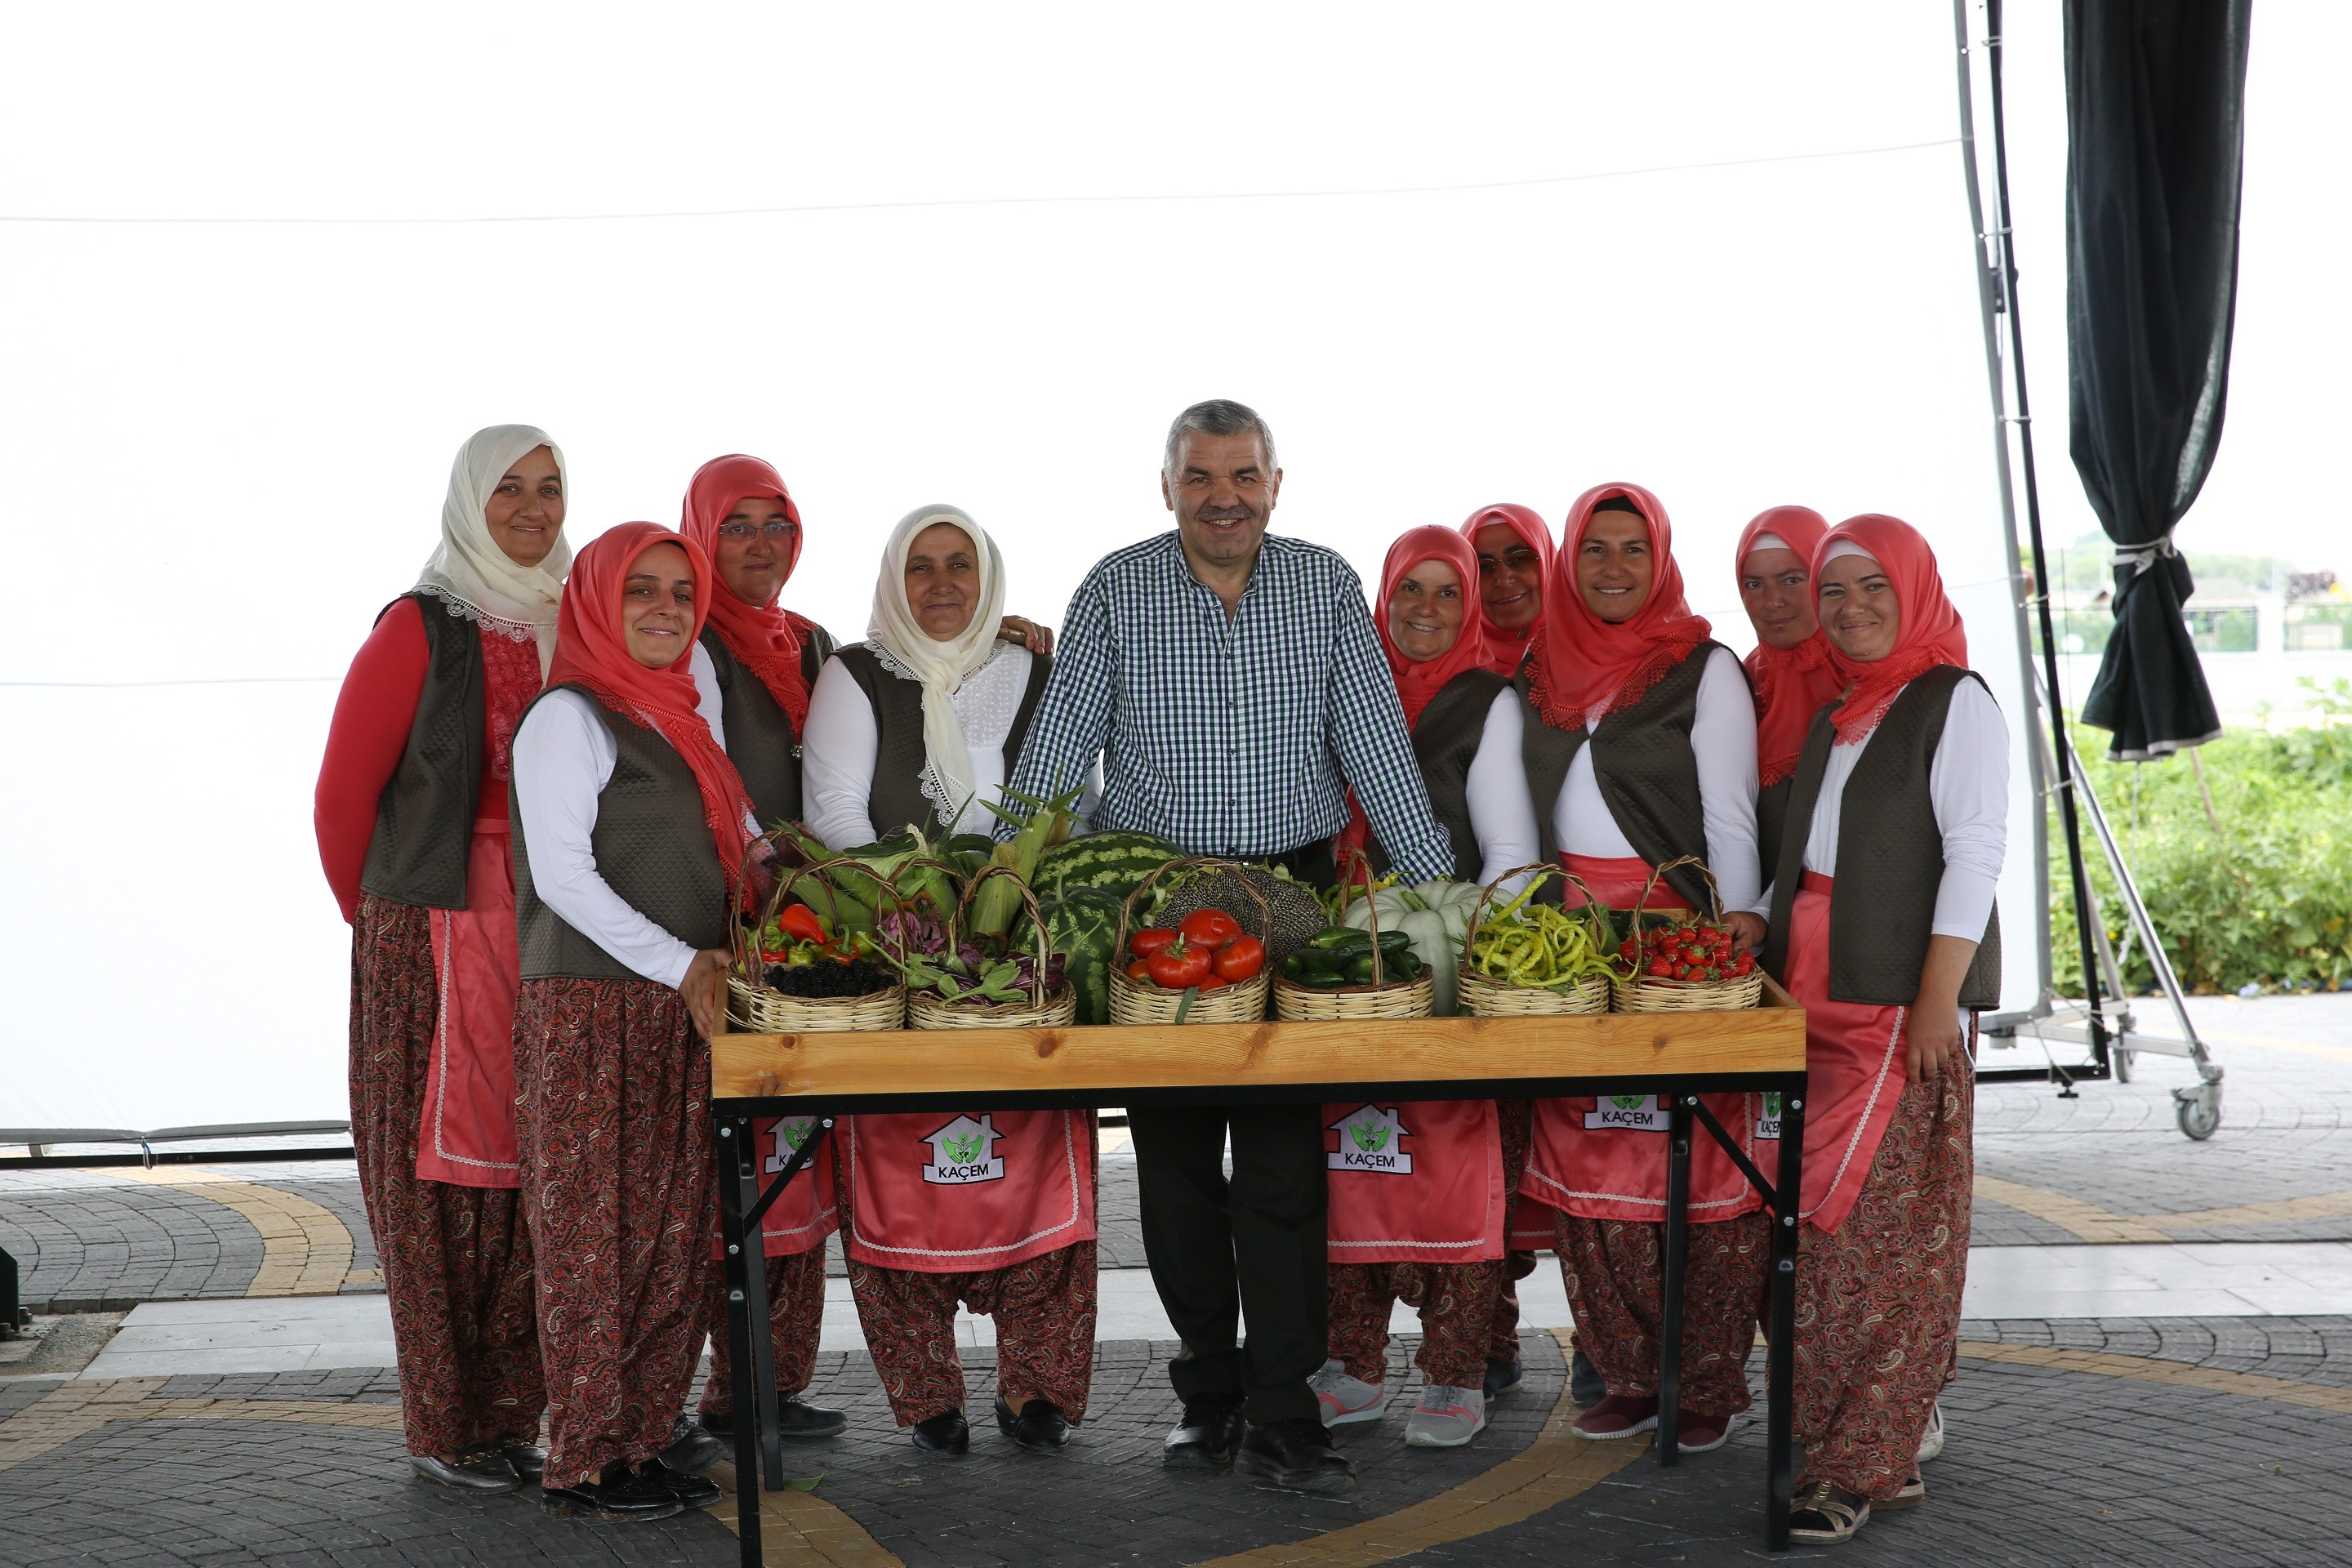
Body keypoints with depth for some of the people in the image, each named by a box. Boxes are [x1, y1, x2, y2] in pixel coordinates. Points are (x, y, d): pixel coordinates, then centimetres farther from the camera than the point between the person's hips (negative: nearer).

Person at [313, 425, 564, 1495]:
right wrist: (380, 918, 6)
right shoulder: (422, 628, -5)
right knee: (447, 1167, -2)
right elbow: (344, 792, -3)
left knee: (536, 1166, 6)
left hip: (553, 931, 5)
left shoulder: (573, 626, 12)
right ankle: (444, 1429, 7)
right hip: (441, 934, -5)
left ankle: (513, 1416, 15)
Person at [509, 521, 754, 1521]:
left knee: (674, 1241, 8)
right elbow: (563, 874, -13)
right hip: (591, 1013, -8)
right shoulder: (570, 716, -7)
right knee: (598, 1240, -5)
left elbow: (729, 847, 24)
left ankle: (643, 1441, 15)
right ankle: (585, 1463, 2)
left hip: (680, 1019, 8)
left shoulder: (675, 718, 19)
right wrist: (681, 966, -15)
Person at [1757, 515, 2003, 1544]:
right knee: (1824, 1220, 5)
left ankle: (1864, 1465, -4)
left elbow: (1974, 851, -11)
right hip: (1819, 997, 7)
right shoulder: (1836, 715, 18)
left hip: (1906, 998, -7)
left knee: (1889, 1226, -7)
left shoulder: (1954, 704, -4)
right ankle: (1879, 1449, 13)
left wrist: (1939, 997, -17)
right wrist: (1760, 949, 17)